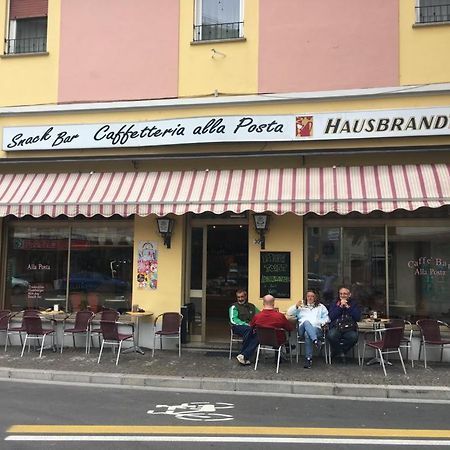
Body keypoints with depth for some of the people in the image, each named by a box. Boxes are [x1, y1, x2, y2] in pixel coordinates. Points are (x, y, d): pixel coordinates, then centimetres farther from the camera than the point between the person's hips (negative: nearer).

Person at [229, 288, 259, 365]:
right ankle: (244, 356, -30)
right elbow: (233, 320, -5)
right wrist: (246, 324, -17)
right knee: (248, 329, -38)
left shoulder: (252, 306, 23)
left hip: (251, 327, 4)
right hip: (237, 327, -3)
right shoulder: (234, 307, 9)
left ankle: (243, 355, -33)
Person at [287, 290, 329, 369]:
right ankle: (316, 341, -56)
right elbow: (289, 313, 20)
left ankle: (308, 359, -42)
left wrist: (319, 322, -4)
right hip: (302, 329, 1)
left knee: (307, 334, -38)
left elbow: (327, 318, 14)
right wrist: (296, 306, 4)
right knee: (306, 322, -38)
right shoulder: (301, 306, 29)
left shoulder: (321, 307, 27)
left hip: (316, 329, -1)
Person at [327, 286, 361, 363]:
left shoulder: (354, 305, 16)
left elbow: (358, 318, 0)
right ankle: (340, 352, -8)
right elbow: (331, 317, 0)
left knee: (354, 337, -34)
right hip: (336, 328, 0)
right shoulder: (334, 304, 17)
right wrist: (340, 307, -5)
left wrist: (347, 307, -4)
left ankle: (337, 351, -10)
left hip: (349, 328, 0)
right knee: (331, 335, -35)